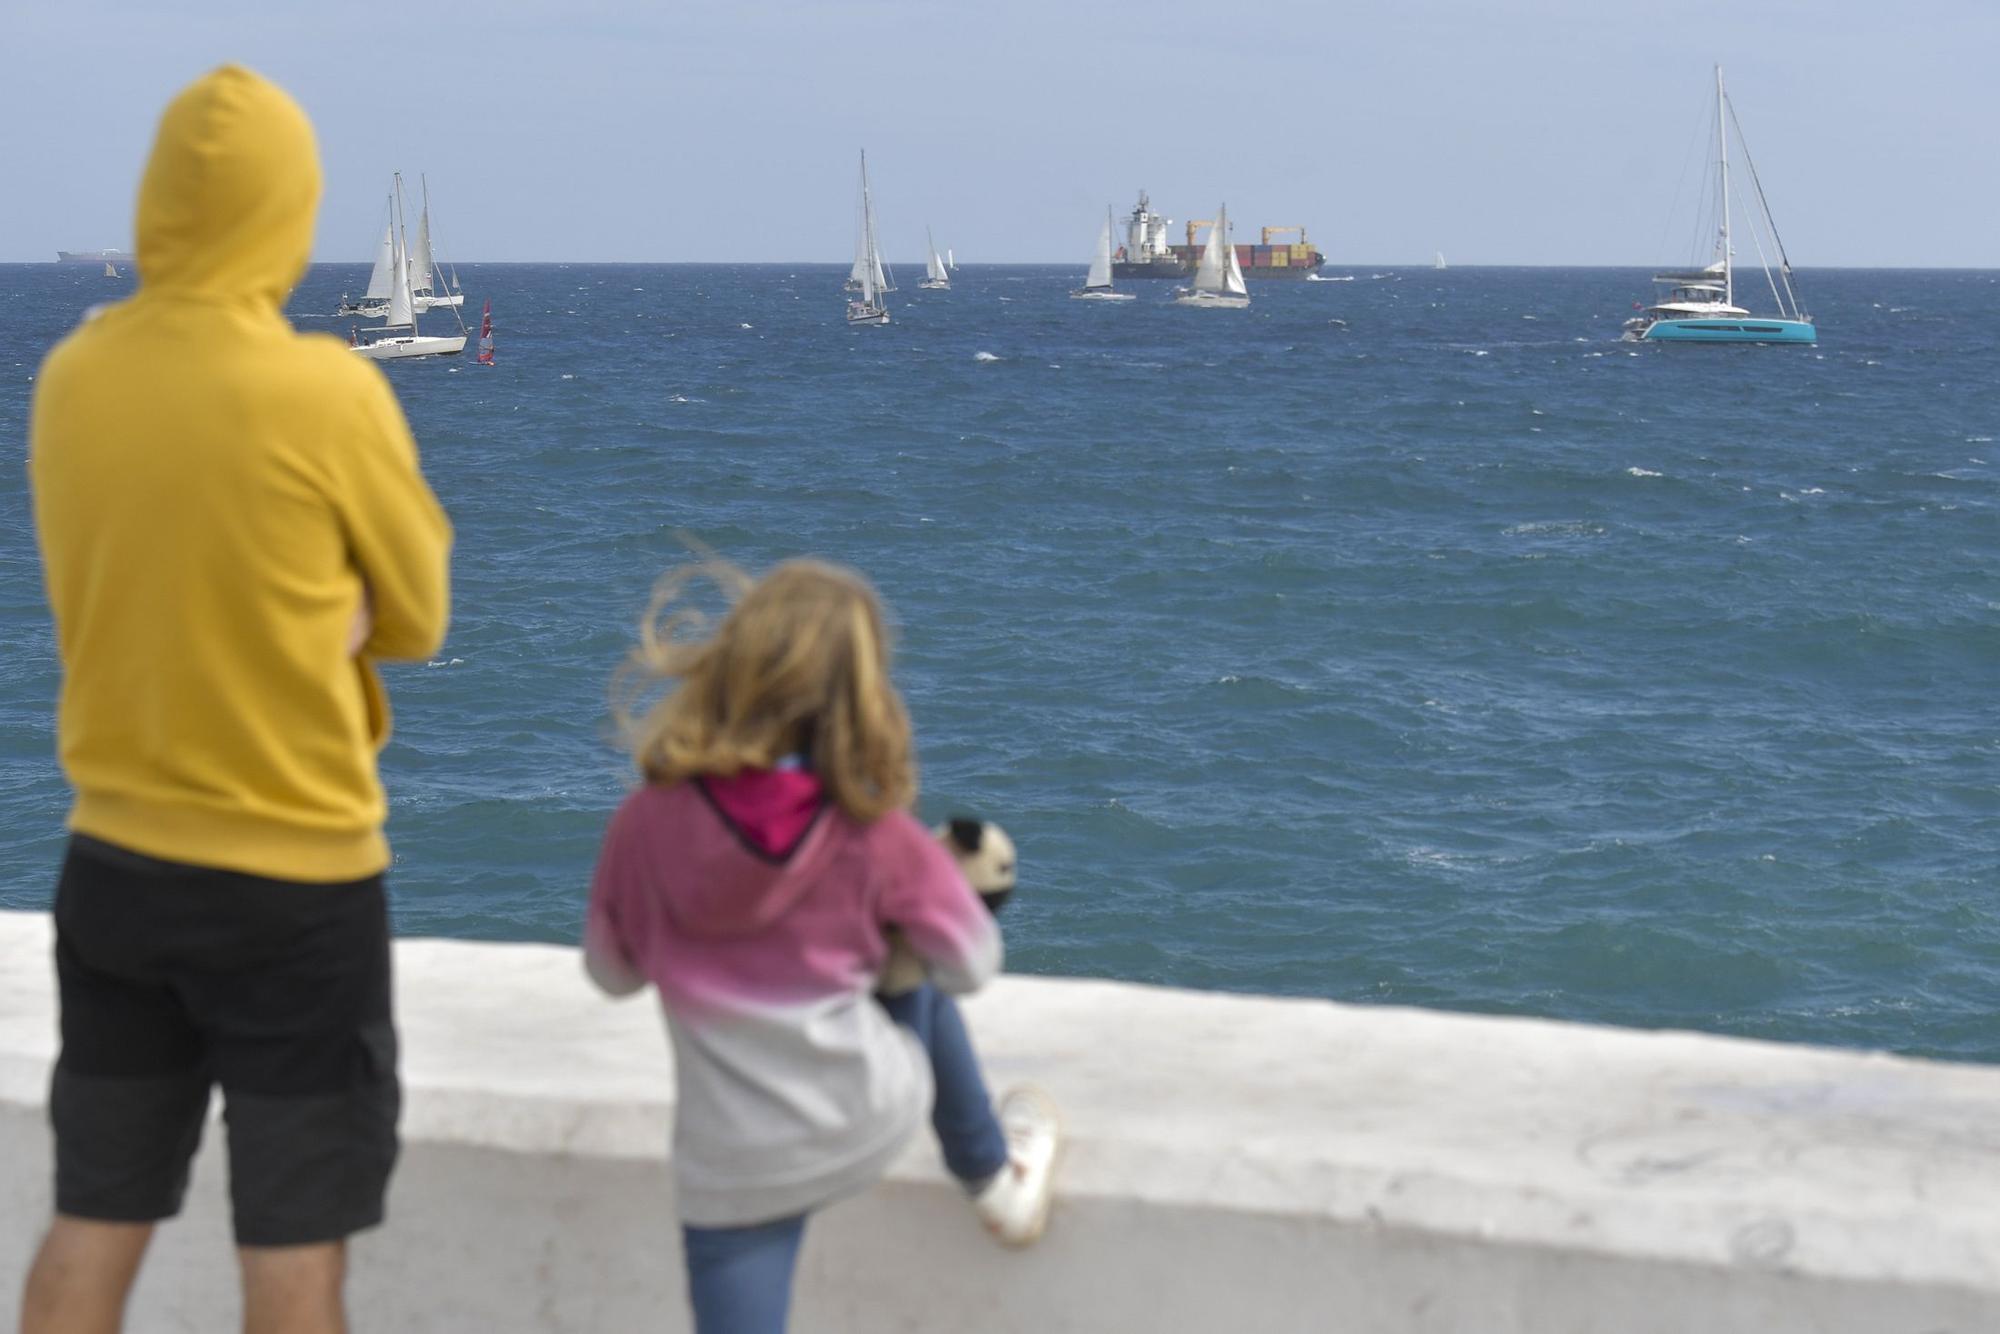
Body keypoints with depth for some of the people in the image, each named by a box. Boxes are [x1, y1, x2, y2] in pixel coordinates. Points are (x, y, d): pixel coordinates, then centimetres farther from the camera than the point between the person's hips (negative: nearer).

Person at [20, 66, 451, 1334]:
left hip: (115, 863, 5)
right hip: (297, 877, -5)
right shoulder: (327, 391, -16)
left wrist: (309, 620, 2)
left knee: (91, 1227, 13)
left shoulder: (70, 376, -1)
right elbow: (417, 616, -3)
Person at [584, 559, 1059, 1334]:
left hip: (730, 1172, -1)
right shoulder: (876, 833, -14)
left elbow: (612, 971, 4)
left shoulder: (644, 823, -12)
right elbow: (972, 965, -1)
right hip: (870, 1124, 1)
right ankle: (998, 1183, 49)